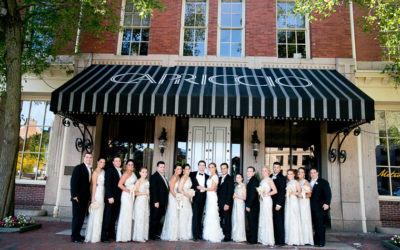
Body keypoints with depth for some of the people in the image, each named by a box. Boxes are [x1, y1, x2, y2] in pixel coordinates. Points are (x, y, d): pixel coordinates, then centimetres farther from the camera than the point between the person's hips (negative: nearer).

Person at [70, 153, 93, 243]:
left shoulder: (89, 170, 14)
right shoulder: (78, 168, -8)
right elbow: (73, 182, -14)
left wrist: (88, 197, 11)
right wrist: (74, 195, -19)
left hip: (85, 198, 7)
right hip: (78, 197, -7)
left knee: (81, 216, 11)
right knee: (77, 216, -2)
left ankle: (77, 235, 20)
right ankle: (74, 237, 5)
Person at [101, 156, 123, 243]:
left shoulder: (120, 172, 16)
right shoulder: (109, 170, -5)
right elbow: (107, 184, -12)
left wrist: (120, 197, 8)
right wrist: (110, 197, -18)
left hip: (118, 198, 6)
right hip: (111, 198, -6)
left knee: (114, 217, 10)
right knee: (107, 217, -3)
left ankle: (111, 234, 18)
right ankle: (104, 236, 4)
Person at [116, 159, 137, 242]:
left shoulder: (133, 173, 13)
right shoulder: (126, 173, -12)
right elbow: (119, 184, -20)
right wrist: (128, 191, -14)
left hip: (131, 196, 9)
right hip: (127, 196, -8)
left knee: (130, 215, 12)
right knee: (126, 215, -3)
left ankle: (127, 236, 21)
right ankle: (123, 237, 6)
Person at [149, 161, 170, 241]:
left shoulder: (163, 177, 17)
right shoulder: (154, 176, -9)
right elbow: (153, 190, -14)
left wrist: (165, 201, 12)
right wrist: (155, 201, -19)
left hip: (163, 202, 8)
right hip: (157, 202, -8)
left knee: (158, 219, 10)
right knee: (154, 218, 0)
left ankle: (157, 234, 17)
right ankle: (153, 235, 8)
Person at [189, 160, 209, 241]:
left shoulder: (207, 176, 12)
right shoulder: (192, 174, 6)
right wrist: (194, 190, -6)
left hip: (203, 197, 2)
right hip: (195, 197, -2)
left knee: (200, 216, 7)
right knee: (195, 215, -6)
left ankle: (199, 233, 16)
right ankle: (195, 235, -3)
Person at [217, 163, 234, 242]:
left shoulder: (230, 179, -5)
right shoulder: (220, 178, 17)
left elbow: (230, 192, -11)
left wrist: (227, 204, -15)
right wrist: (218, 202, 9)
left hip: (226, 203, -6)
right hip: (220, 203, 6)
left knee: (227, 220, -1)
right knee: (221, 220, 5)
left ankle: (228, 236, 7)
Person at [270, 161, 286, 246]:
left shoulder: (282, 178, -5)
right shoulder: (270, 177, 14)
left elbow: (282, 191, -10)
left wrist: (278, 204, -15)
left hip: (278, 203, -5)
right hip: (271, 202, 5)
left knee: (279, 221, -3)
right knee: (273, 221, 6)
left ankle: (281, 241, 5)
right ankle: (275, 239, 14)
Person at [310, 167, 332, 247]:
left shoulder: (323, 182, 2)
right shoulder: (309, 183, 17)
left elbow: (328, 194, -5)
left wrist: (326, 203, -17)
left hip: (320, 208, -4)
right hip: (312, 208, 4)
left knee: (320, 225, -3)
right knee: (315, 225, 4)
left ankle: (321, 242, 2)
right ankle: (316, 241, 10)